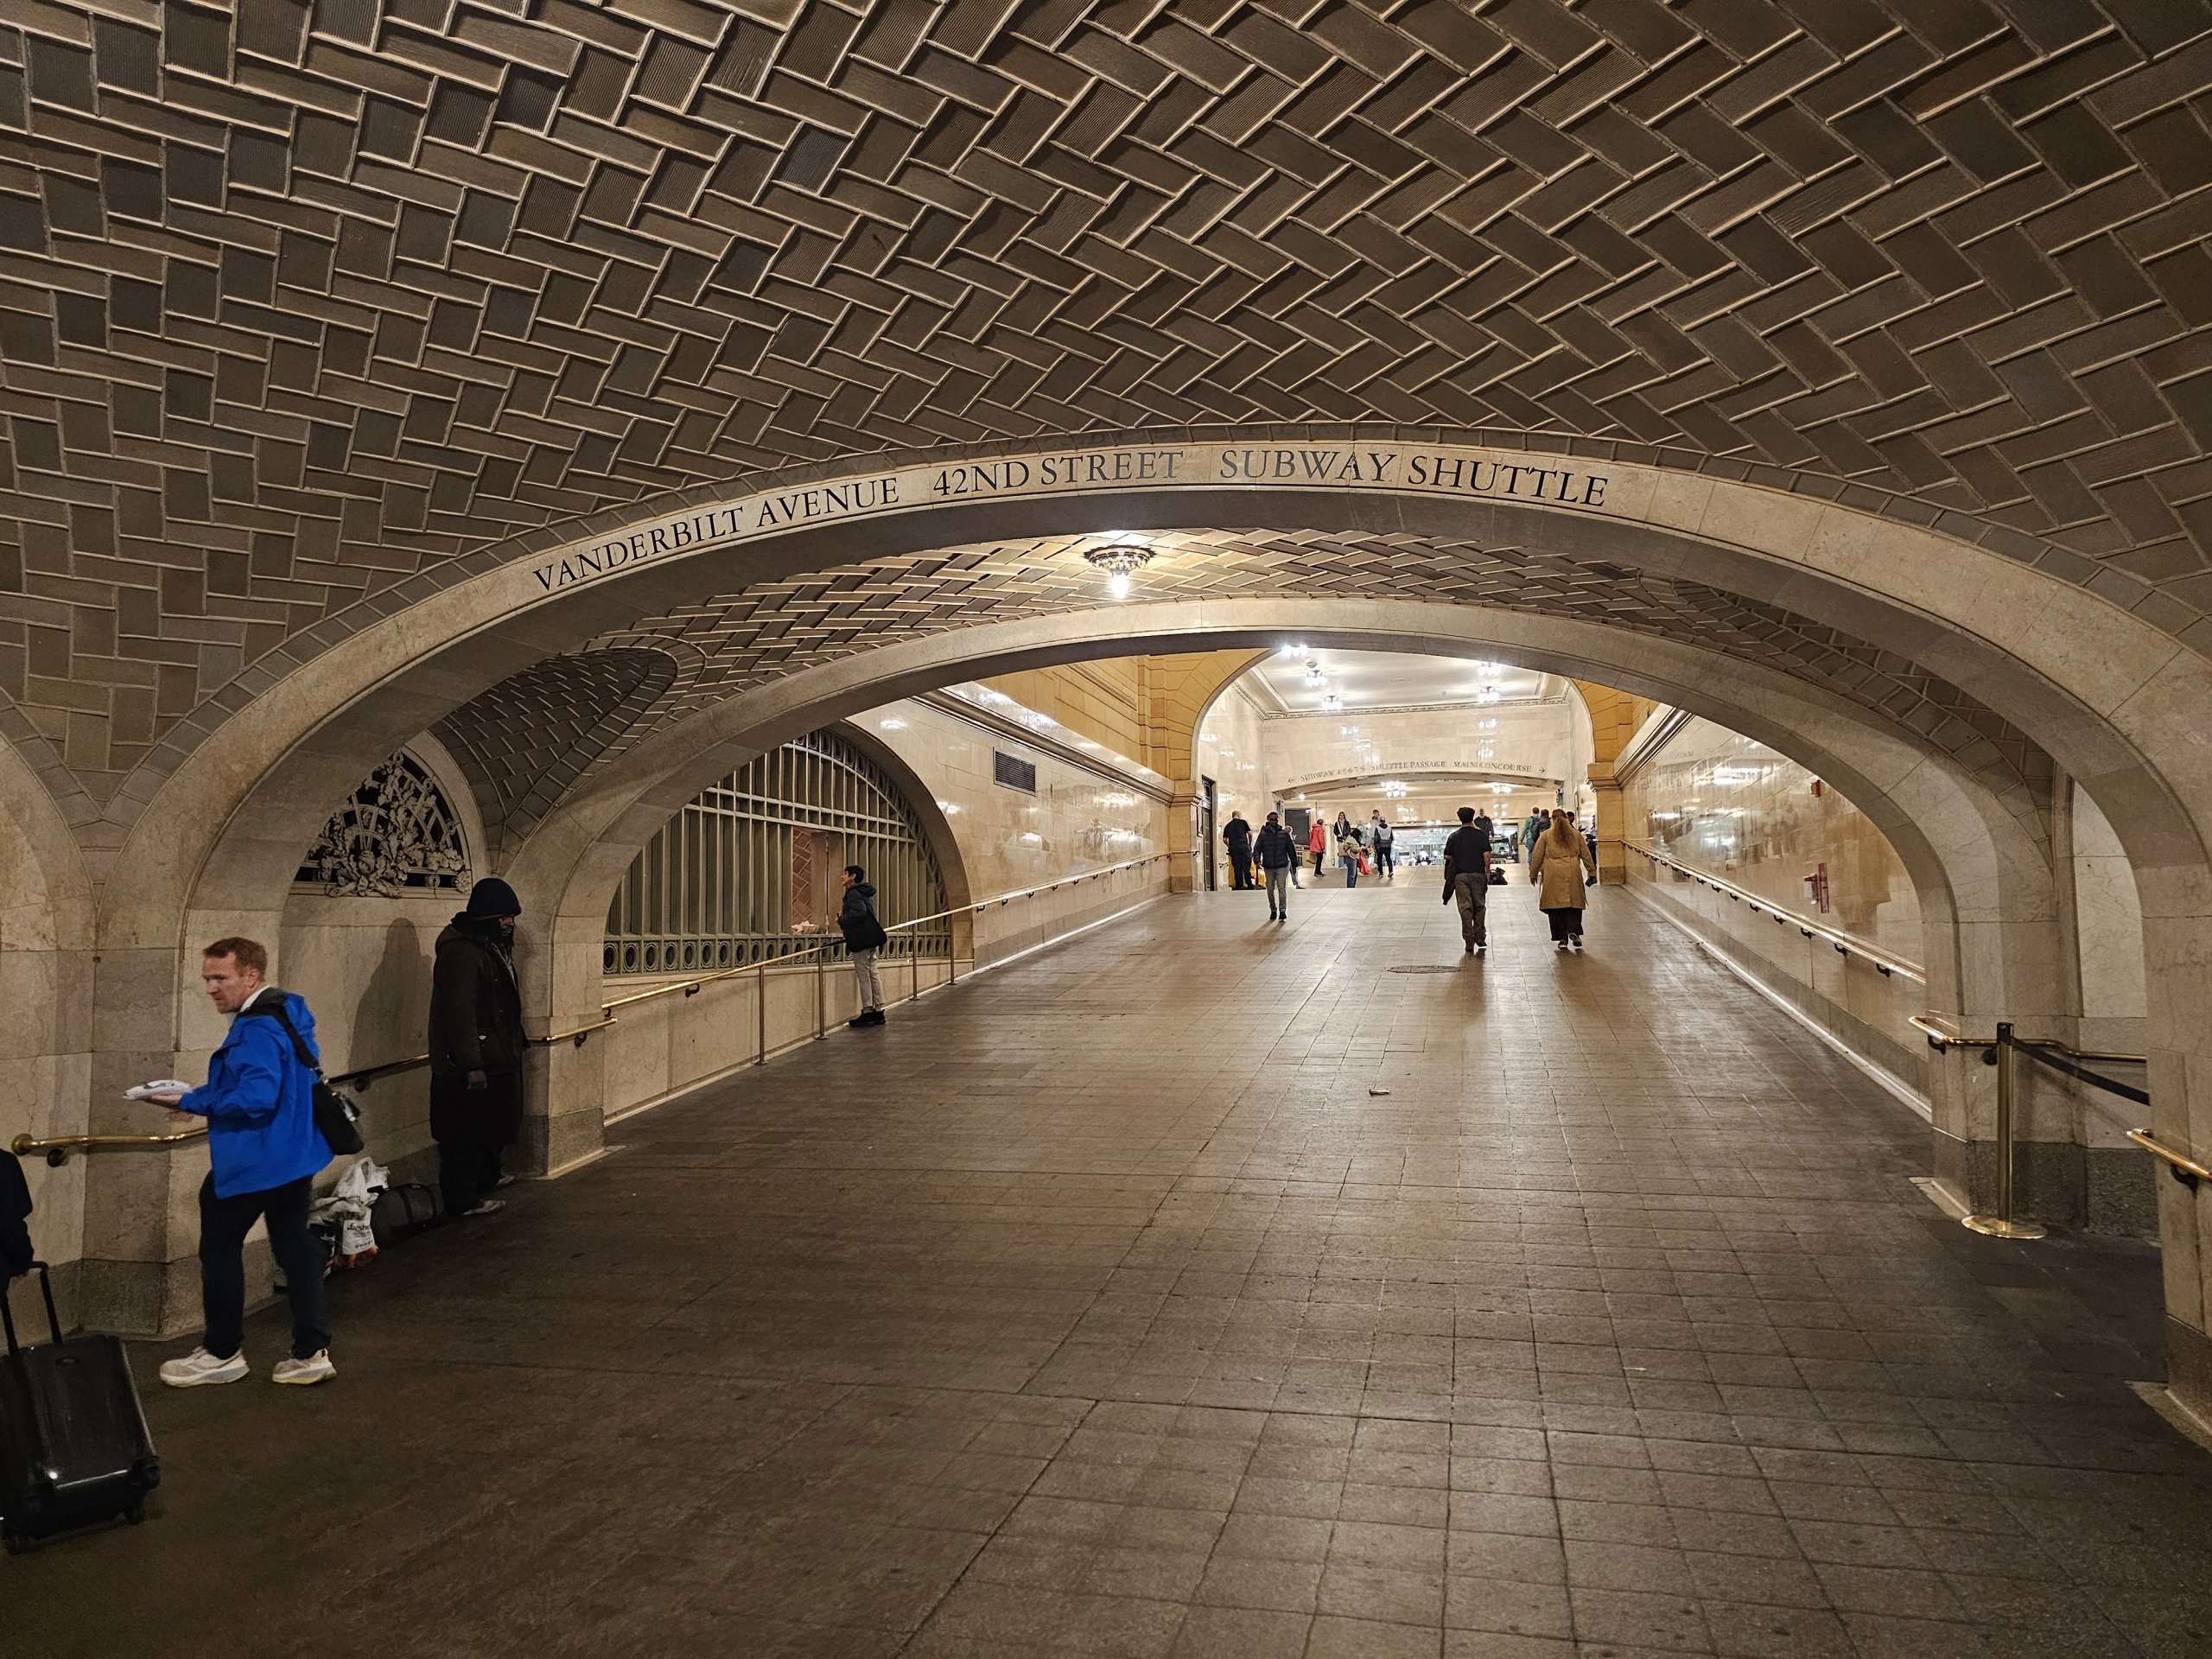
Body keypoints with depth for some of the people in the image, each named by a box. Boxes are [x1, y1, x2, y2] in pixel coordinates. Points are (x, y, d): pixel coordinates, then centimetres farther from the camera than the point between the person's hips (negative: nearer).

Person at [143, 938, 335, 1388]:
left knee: (220, 1248, 9)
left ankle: (222, 1353, 22)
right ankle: (311, 1353, 16)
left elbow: (256, 1097, -30)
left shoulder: (256, 1029, -22)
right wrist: (201, 1097, 12)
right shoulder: (289, 1014, 9)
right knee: (295, 1248, 12)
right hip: (295, 1156, 9)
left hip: (254, 1161, -9)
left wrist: (192, 1102, -18)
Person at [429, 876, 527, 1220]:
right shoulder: (461, 952, -21)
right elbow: (459, 1012, -25)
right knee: (467, 1133, -2)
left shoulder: (494, 947, 13)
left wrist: (518, 1043, 26)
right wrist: (472, 1065, -26)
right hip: (468, 1066, -10)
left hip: (497, 1059, 10)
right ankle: (461, 1200, 6)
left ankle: (487, 1177, 38)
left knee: (492, 1125, 22)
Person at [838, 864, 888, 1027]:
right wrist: (844, 921, 16)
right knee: (873, 975, 10)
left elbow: (859, 912, -26)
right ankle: (879, 1011, 11)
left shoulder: (853, 893, -11)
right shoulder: (865, 893, 20)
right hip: (871, 940, 10)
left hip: (861, 940, -10)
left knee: (864, 977, -5)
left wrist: (842, 920, -12)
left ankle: (867, 1012, -3)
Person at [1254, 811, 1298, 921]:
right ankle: (1273, 910, 20)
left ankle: (1282, 910, -12)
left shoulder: (1284, 833, 5)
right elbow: (1257, 848, 1)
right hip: (1268, 867, 1)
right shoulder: (1263, 834, 4)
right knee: (1270, 890, 7)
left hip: (1282, 866, -1)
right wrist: (1257, 860, -18)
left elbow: (1291, 849, 10)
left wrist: (1294, 864, 11)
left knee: (1282, 888, -12)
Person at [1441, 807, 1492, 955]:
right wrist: (1488, 872, 1)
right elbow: (1486, 855, -8)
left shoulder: (1453, 837, 1)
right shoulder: (1481, 835, -3)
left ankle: (1469, 944, 0)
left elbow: (1447, 857, 3)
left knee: (1465, 908, 2)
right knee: (1479, 906, 12)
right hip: (1478, 874, 0)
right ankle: (1480, 940, 8)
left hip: (1460, 875, 0)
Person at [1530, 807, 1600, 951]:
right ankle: (1574, 931, -9)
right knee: (1574, 904, 10)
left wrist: (1533, 874, 15)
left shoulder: (1546, 835, 3)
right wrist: (1592, 872, 20)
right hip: (1572, 874, 1)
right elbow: (1586, 854, 13)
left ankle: (1562, 938, 2)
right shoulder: (1576, 834, 9)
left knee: (1556, 907, 3)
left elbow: (1537, 857, 5)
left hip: (1553, 876, -1)